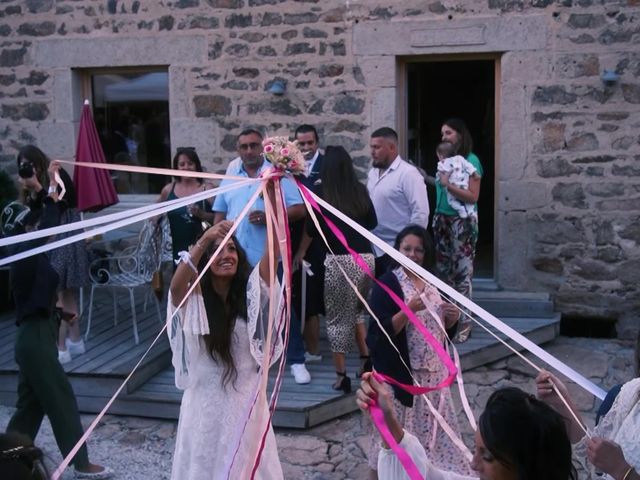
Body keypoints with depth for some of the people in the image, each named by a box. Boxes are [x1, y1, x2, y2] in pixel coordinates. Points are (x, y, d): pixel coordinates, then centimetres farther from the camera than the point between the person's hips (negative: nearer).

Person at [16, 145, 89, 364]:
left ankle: (61, 348, -6)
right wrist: (31, 190, -12)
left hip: (63, 239, -9)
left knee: (56, 295, -9)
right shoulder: (37, 182, 12)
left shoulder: (58, 175, -8)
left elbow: (57, 207, -18)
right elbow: (34, 213, 2)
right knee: (67, 293, 15)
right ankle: (75, 341, 25)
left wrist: (37, 187, -24)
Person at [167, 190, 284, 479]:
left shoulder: (250, 293, -3)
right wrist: (203, 241, -44)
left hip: (245, 402, 2)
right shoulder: (193, 300, -7)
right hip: (205, 403, -2)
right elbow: (176, 285, -31)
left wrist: (272, 193, -27)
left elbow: (274, 247, -15)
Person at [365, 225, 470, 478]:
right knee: (401, 429, 0)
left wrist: (452, 317, -3)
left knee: (434, 424, 13)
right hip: (402, 371, -7)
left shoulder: (431, 281, 10)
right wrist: (409, 309, -29)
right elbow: (383, 331, -18)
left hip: (433, 370, 7)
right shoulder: (386, 284, -11)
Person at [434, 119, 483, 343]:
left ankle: (465, 320, 0)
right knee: (443, 270, 9)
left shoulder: (471, 160, -7)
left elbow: (473, 197, -14)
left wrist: (448, 184, -19)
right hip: (442, 219, 7)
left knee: (462, 271, -6)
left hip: (462, 221, -7)